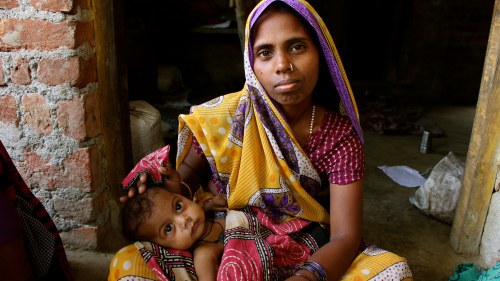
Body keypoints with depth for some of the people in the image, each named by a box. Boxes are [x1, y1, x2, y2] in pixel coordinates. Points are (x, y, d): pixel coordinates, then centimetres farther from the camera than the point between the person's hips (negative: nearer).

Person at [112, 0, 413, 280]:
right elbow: (191, 168, 4)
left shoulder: (340, 136, -13)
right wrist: (178, 187, -22)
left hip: (313, 256, 2)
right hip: (228, 244, -1)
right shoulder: (226, 116, -13)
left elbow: (345, 235, -17)